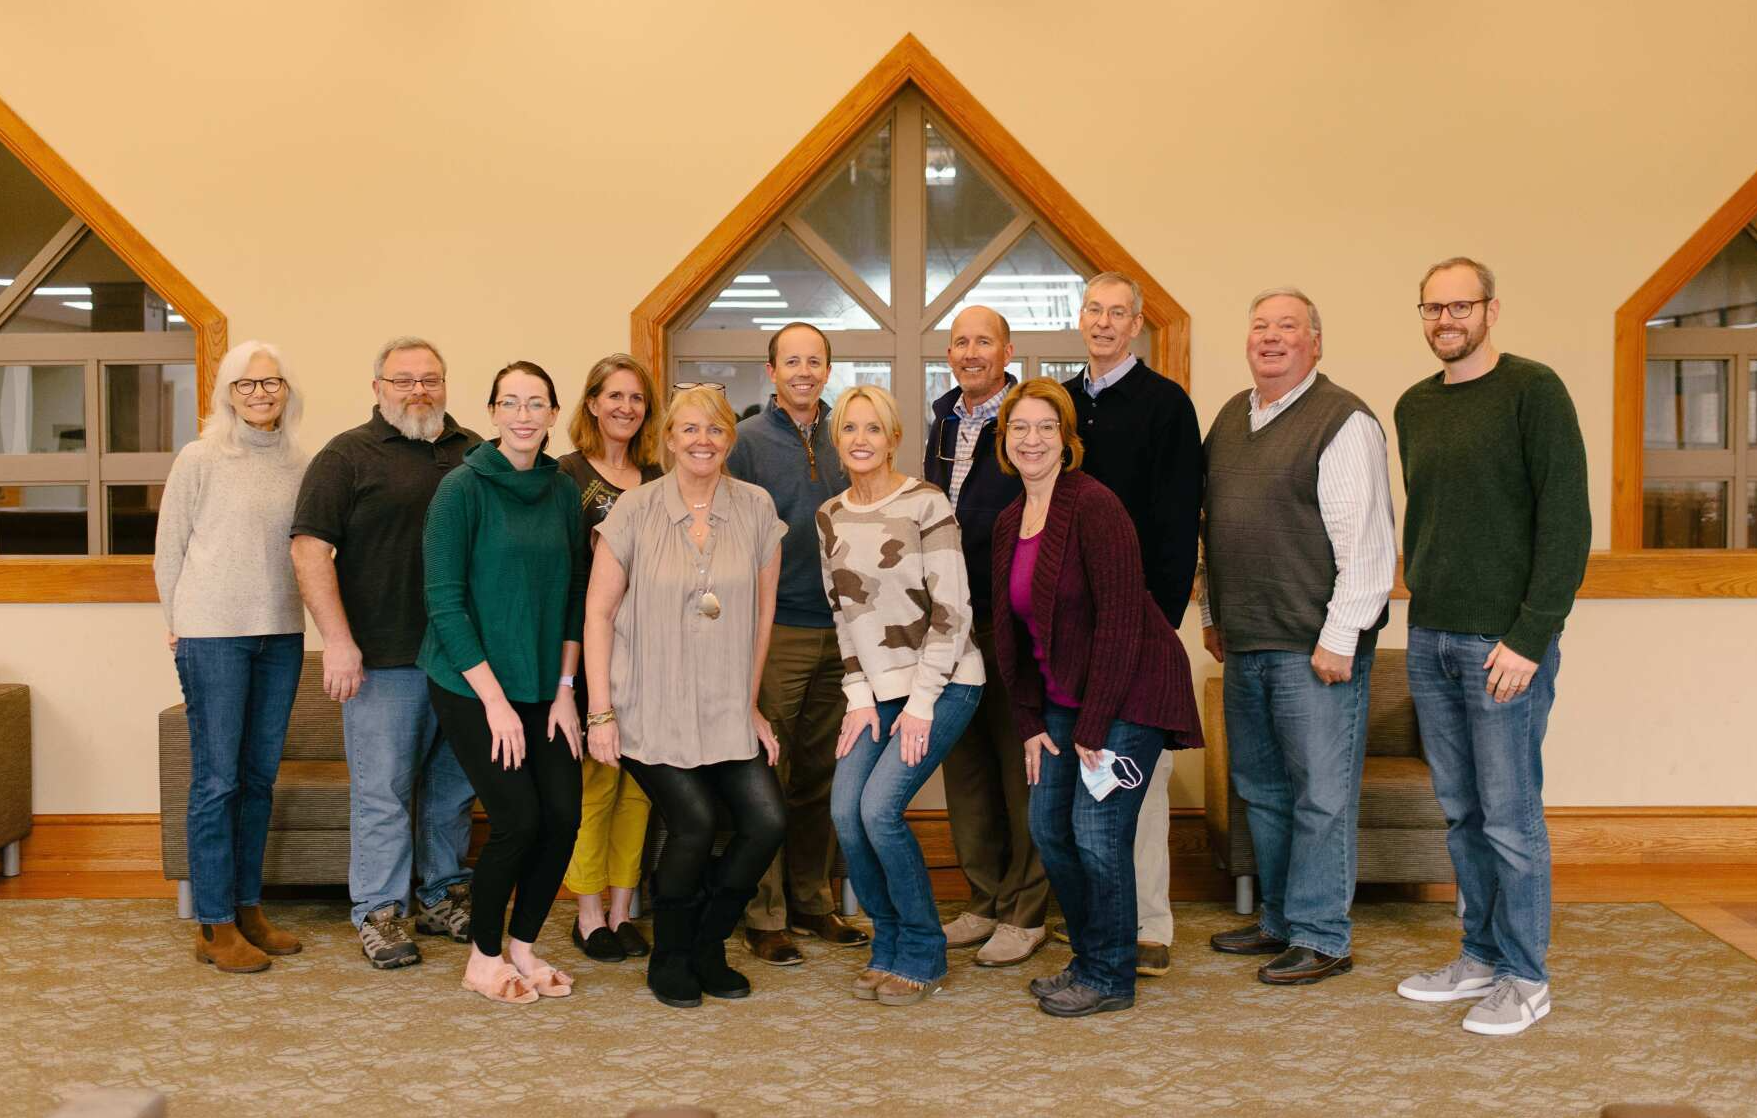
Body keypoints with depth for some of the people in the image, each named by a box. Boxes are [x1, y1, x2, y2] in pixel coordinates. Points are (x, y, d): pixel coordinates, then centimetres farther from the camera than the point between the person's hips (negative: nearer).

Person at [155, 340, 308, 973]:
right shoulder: (200, 459, -3)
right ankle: (214, 927, 6)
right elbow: (169, 550, 1)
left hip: (281, 635, 4)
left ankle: (247, 909, 22)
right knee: (217, 778, -2)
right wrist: (181, 626, 2)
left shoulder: (299, 464, 8)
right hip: (214, 635, -4)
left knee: (259, 777, 11)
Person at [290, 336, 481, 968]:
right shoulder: (347, 456, -1)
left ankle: (444, 897, 26)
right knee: (382, 790, 1)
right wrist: (337, 641, -15)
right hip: (382, 657, -4)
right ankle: (380, 912, 13)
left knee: (455, 785, 13)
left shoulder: (474, 453, 12)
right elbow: (310, 548, -8)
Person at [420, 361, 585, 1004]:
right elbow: (444, 601, -12)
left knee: (563, 816, -2)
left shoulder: (562, 490, 5)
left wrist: (564, 688, 2)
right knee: (519, 819, -8)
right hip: (472, 685, -5)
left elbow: (574, 595, 9)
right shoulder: (464, 487, -10)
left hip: (543, 687, 5)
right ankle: (484, 959, 14)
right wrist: (494, 699, -15)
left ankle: (523, 947, 20)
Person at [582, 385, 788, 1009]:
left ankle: (707, 947, 16)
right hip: (649, 710, -3)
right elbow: (599, 611, -3)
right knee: (696, 821, -16)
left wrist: (749, 702, 9)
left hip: (727, 710, 3)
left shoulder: (755, 508, 2)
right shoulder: (636, 509, -4)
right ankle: (669, 961, 11)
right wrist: (600, 713, -7)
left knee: (766, 821, -10)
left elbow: (763, 610, 9)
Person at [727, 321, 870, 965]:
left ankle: (811, 898, 22)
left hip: (837, 631, 5)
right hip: (775, 630, -5)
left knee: (820, 773, 11)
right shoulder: (746, 441, -3)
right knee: (766, 776, -1)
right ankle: (764, 914, 8)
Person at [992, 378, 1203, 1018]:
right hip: (1064, 696, 8)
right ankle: (1088, 959, 25)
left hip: (1131, 691, -8)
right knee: (1047, 825, 7)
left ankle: (1109, 978, 10)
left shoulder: (1094, 507, -17)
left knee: (1098, 831, -8)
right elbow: (1010, 629, 11)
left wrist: (1093, 728, -19)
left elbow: (1120, 621, -20)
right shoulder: (1009, 523, 7)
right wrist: (1030, 723, 4)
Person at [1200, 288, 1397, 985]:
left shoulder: (1342, 421, -10)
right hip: (1245, 643, 8)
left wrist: (1340, 638, -18)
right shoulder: (1231, 418, 15)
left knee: (1321, 795, 0)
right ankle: (1280, 920, 28)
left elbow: (1365, 542, -16)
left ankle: (1321, 938, 11)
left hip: (1314, 647, -8)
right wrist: (1211, 615, 19)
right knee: (1261, 789, 15)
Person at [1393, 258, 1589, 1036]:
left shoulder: (1532, 390, -7)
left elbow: (1567, 521, -12)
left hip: (1505, 643, -6)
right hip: (1430, 639, 6)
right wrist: (1422, 603, 9)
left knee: (1510, 816, 0)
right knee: (1460, 811, 13)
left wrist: (1530, 637, -16)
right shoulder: (1414, 407, 13)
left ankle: (1524, 978, 13)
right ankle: (1481, 954, 25)